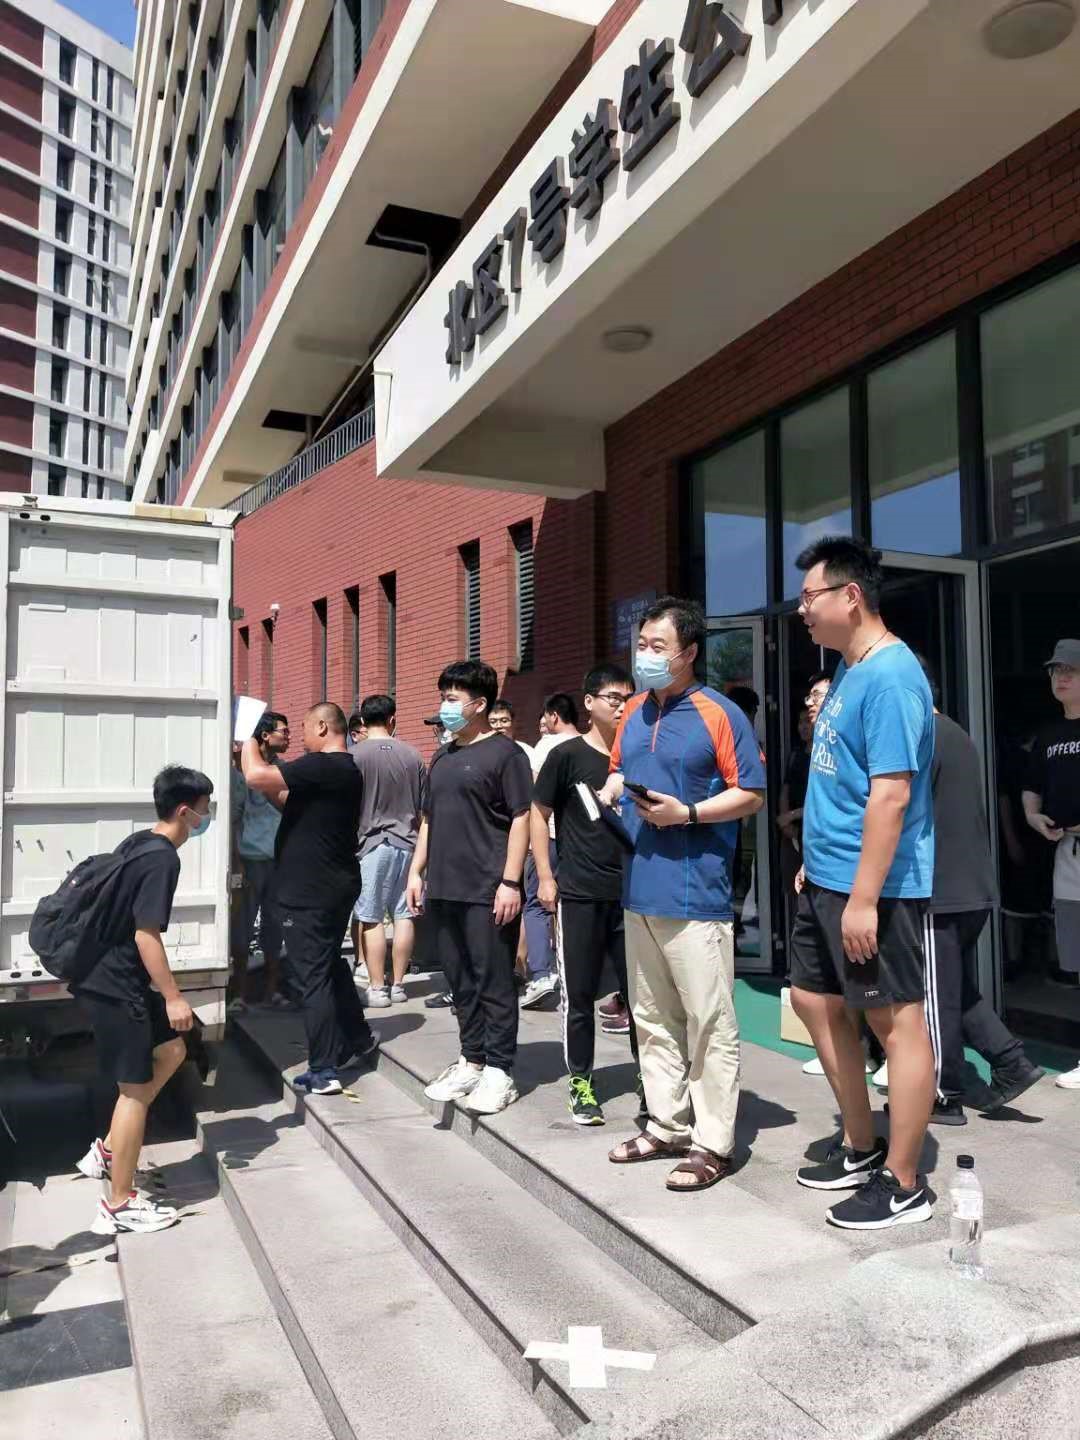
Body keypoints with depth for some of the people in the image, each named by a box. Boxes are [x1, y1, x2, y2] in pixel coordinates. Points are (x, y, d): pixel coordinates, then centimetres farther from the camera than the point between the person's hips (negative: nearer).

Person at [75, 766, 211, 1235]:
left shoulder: (137, 843, 8)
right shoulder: (162, 859, -21)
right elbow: (146, 934, -23)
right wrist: (173, 997, -17)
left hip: (110, 976, 10)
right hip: (116, 986, -10)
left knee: (170, 1050, 20)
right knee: (136, 1089, 1)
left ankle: (107, 1151, 25)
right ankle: (119, 1206, 13)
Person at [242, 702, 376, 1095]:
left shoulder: (322, 766, -21)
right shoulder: (346, 768, 12)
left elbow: (256, 776, -25)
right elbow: (293, 803, 22)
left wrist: (248, 741, -7)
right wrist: (271, 791, 11)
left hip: (311, 890, -10)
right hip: (333, 884, 10)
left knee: (311, 975, -2)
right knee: (331, 962, 23)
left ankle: (324, 1071, 4)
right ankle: (358, 1038, 36)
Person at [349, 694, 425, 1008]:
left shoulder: (355, 755, -8)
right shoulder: (412, 755, 4)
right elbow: (422, 809, 11)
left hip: (372, 843, -4)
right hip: (407, 843, 4)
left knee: (371, 918, 2)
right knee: (403, 915, 8)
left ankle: (377, 988, 3)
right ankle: (398, 985, 15)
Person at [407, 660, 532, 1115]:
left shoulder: (504, 753, -5)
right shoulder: (442, 758, 17)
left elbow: (521, 820, -10)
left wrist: (510, 881, -16)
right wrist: (417, 871, 15)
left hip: (488, 893, -7)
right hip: (443, 889, 7)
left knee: (494, 983, 1)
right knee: (461, 982, 14)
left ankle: (498, 1071, 10)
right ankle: (471, 1061, 25)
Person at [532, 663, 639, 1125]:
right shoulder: (567, 755, -3)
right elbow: (539, 813, 2)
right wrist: (545, 876, -3)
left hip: (633, 892, 3)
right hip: (579, 895, -2)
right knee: (578, 995, 6)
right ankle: (580, 1083, 20)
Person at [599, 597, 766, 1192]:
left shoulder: (719, 714, -8)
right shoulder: (633, 712, 12)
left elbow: (752, 793, -8)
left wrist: (687, 813, -19)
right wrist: (606, 795, 1)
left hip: (695, 892, -7)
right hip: (639, 887, 8)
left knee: (709, 1023, 1)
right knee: (652, 1018, 16)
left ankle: (712, 1143, 12)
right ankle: (667, 1126, 29)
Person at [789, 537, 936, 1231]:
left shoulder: (889, 676, -18)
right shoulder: (849, 670, 12)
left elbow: (891, 793, -23)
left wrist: (864, 897, -24)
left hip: (874, 887, -10)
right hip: (827, 880, 10)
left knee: (896, 1019, 2)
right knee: (816, 1000, 17)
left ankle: (903, 1185, 17)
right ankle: (862, 1148, 33)